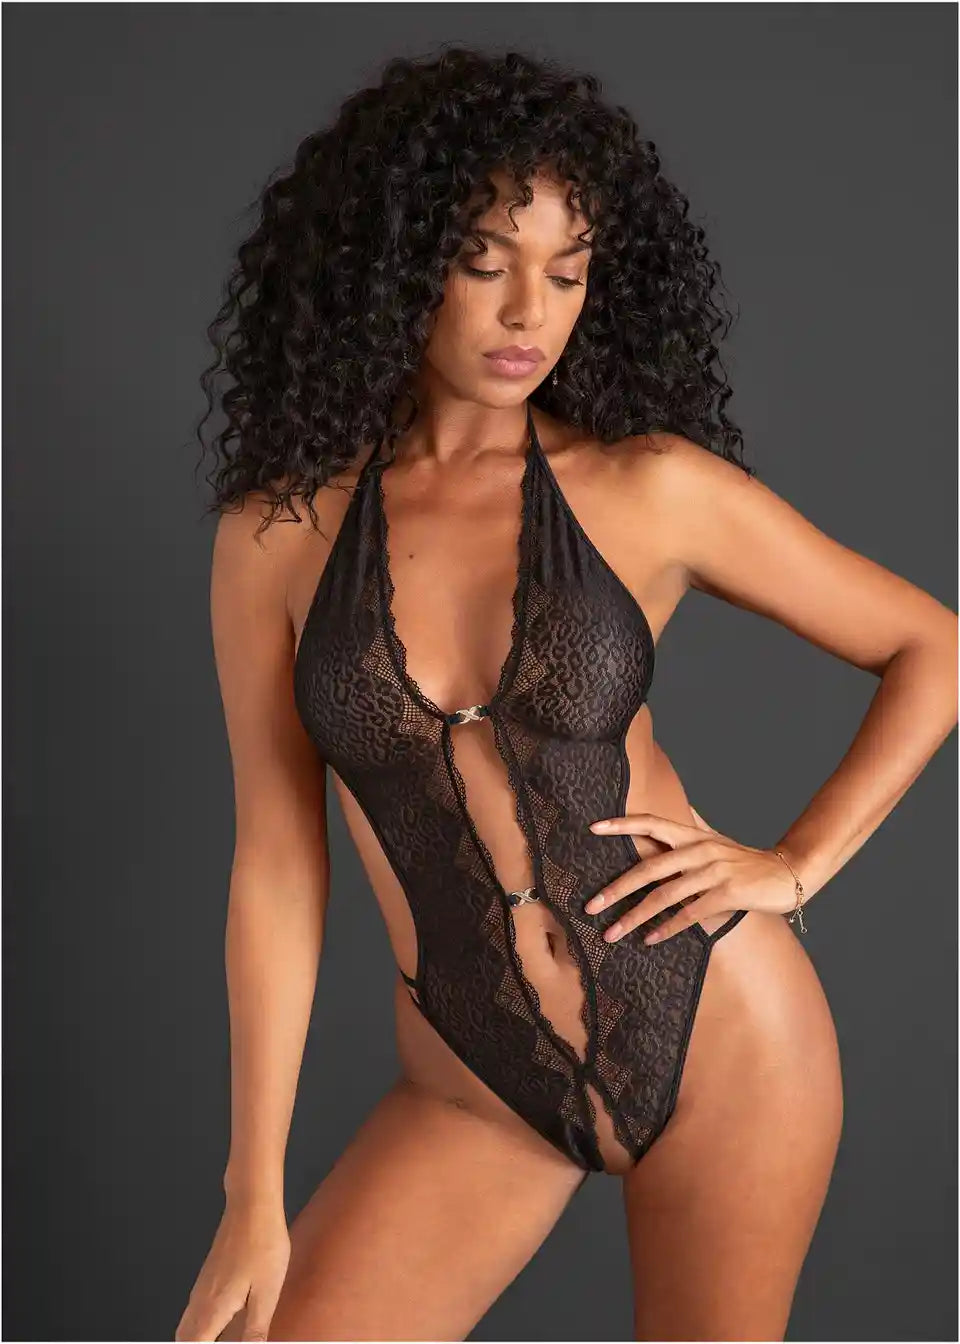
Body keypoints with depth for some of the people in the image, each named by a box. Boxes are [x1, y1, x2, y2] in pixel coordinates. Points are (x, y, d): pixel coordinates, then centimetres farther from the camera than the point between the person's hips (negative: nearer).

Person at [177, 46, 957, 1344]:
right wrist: (255, 1200, -3)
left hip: (721, 1029, -1)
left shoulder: (650, 488, -6)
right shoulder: (278, 530, -4)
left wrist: (797, 863, -6)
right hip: (477, 1091, 1)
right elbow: (276, 862, -2)